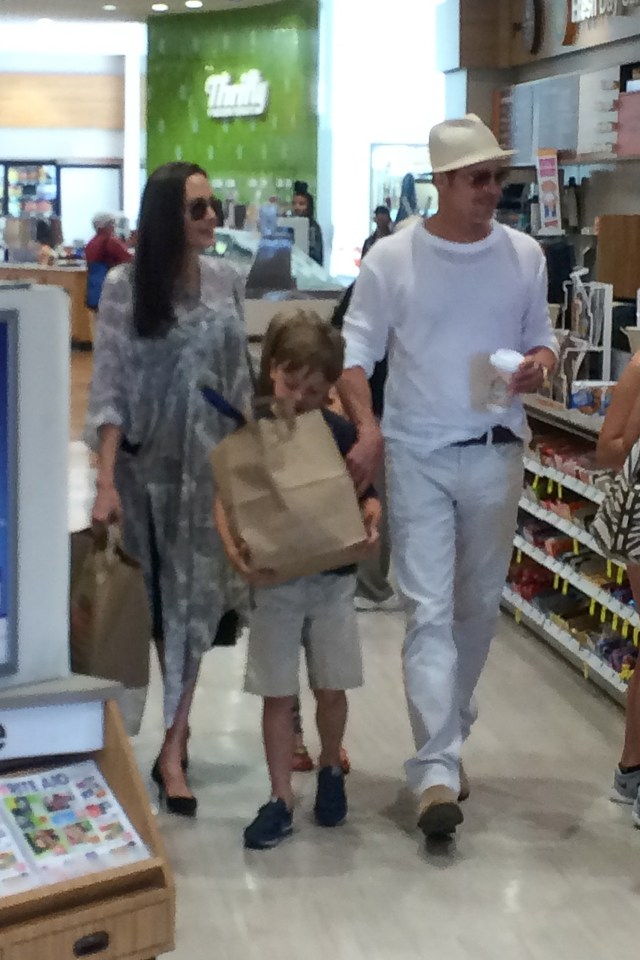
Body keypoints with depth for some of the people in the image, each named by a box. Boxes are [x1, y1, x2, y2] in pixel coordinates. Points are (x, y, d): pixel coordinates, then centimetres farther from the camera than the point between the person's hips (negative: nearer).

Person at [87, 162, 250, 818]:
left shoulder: (225, 280, 2)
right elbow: (108, 388, -9)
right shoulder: (124, 285, -8)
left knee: (194, 598, 2)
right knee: (156, 599, 6)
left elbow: (239, 376, 9)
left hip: (210, 463, 3)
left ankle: (171, 750, 7)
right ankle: (176, 726, 25)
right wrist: (105, 482, -15)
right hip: (146, 464, -3)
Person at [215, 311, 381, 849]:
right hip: (273, 580, 0)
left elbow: (364, 496, 4)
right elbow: (228, 502, -4)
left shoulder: (341, 434, -4)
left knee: (331, 687, 11)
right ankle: (281, 800, 14)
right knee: (278, 694, 5)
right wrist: (234, 549, -21)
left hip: (333, 579, 1)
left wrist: (370, 520, -18)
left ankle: (330, 769, 37)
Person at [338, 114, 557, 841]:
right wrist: (367, 429, -18)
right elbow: (354, 351, -3)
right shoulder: (392, 258, -6)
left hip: (496, 455, 4)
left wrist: (539, 363, -13)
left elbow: (541, 338, 12)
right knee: (429, 612, -8)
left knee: (479, 606, 14)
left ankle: (447, 735, 34)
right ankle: (437, 770, -9)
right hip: (418, 456, -3)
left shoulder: (524, 256, 3)